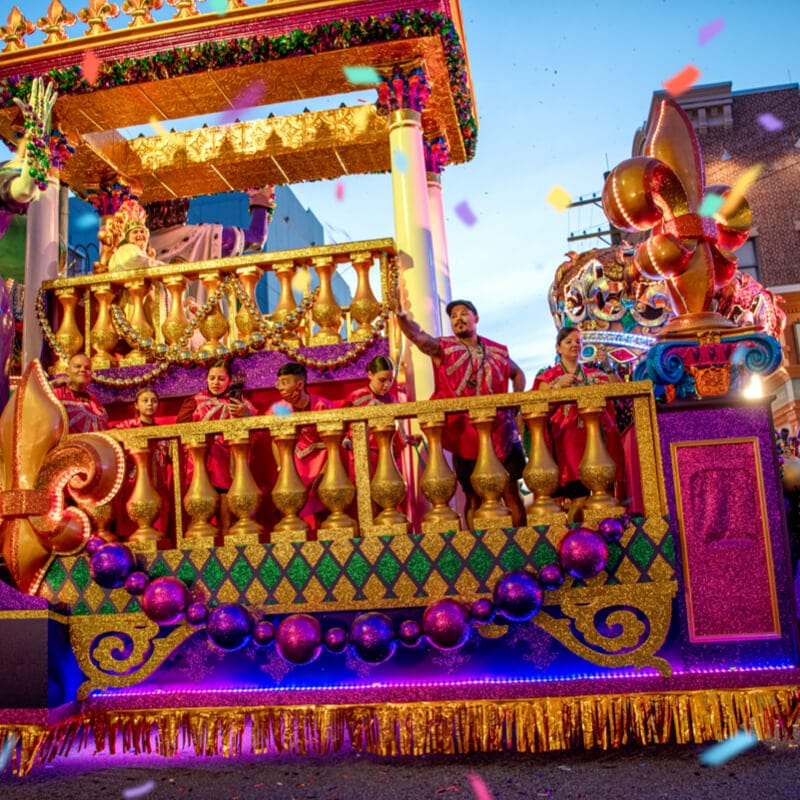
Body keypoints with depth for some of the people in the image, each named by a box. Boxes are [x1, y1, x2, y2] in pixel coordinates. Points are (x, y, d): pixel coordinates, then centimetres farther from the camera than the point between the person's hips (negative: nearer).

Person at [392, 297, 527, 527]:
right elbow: (416, 335, -19)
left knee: (511, 493, 4)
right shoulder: (443, 348, 0)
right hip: (465, 437, -2)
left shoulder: (498, 351, 8)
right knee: (474, 497, 5)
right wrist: (400, 314, -37)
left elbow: (517, 374, 26)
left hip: (501, 434, 2)